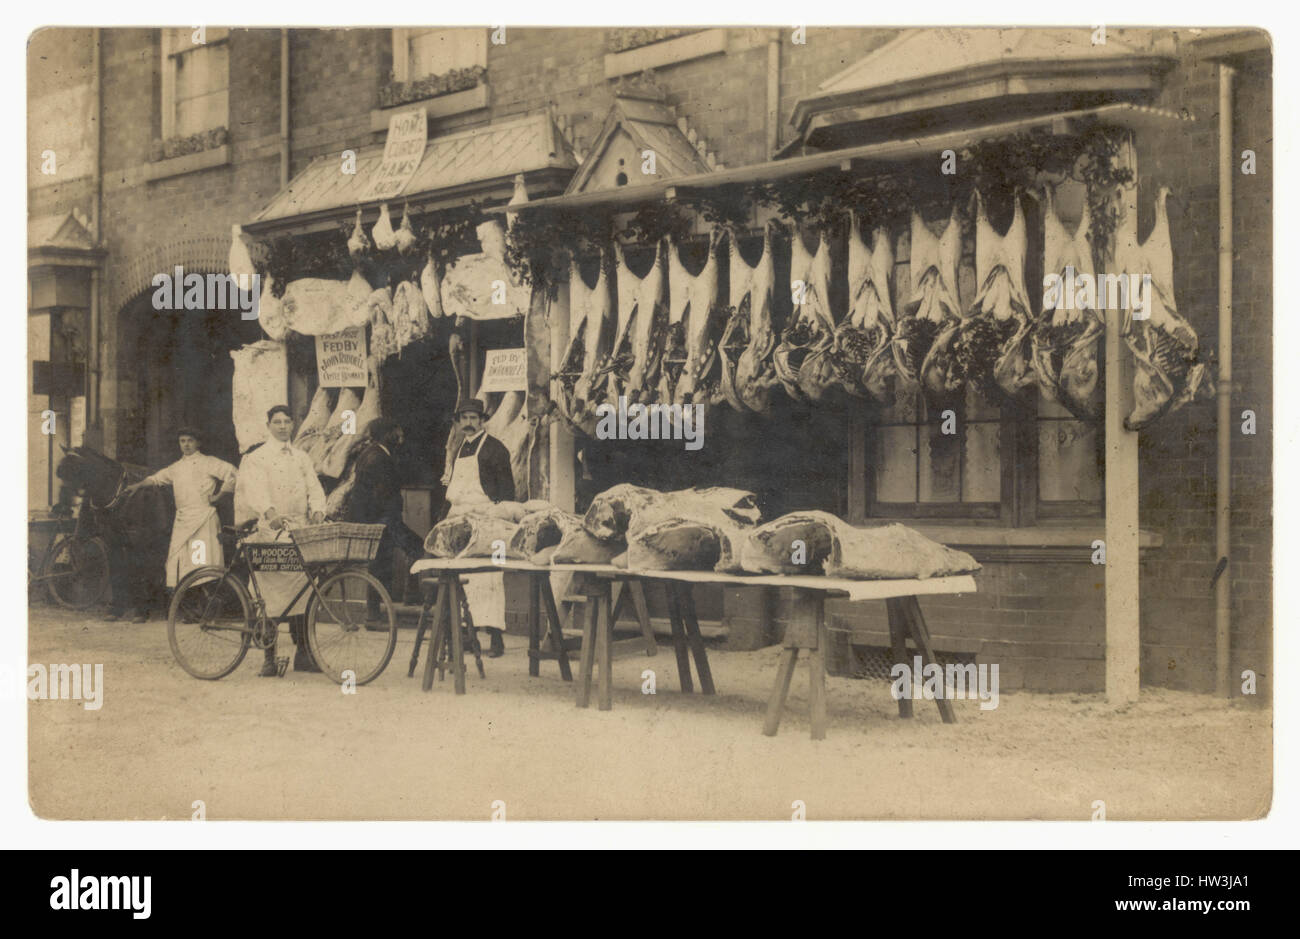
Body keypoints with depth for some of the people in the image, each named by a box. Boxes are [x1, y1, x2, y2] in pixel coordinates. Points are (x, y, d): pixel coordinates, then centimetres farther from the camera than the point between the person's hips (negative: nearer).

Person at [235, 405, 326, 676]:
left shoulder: (302, 458, 17)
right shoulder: (257, 458, 2)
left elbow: (314, 487, 6)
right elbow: (256, 488, -16)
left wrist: (317, 511, -17)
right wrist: (270, 512, -35)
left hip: (300, 531, 4)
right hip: (270, 532, -4)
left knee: (301, 590, 1)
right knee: (272, 592, -7)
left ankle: (302, 653, 7)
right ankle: (269, 656, -2)